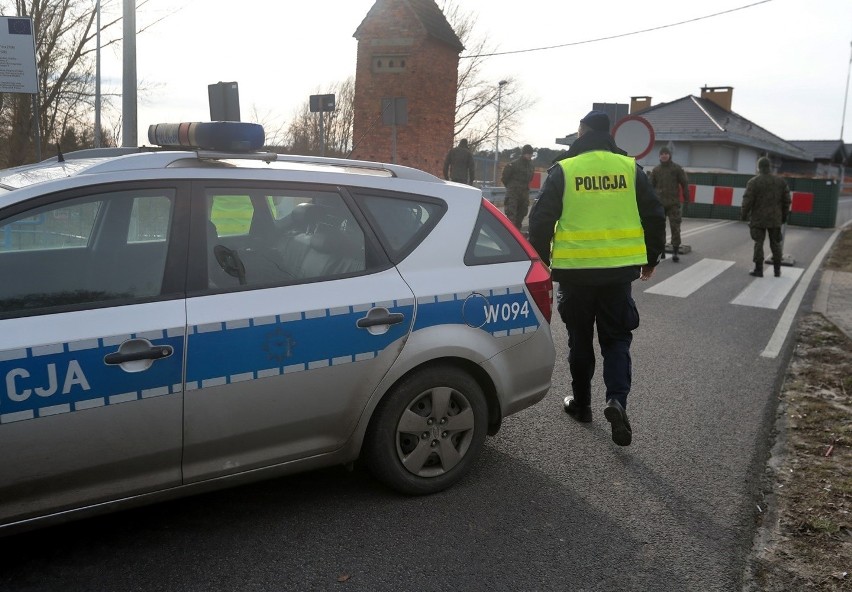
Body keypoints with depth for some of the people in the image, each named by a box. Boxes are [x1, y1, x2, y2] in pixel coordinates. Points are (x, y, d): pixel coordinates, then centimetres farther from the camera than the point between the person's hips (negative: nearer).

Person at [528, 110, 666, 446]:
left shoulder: (563, 170, -4)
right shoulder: (630, 169, 2)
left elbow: (541, 219, -5)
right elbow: (654, 216, 6)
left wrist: (541, 260, 6)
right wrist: (650, 258, 18)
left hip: (575, 270, -1)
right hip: (619, 270, 2)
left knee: (580, 338, 13)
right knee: (616, 337, 11)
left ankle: (581, 404, 23)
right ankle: (617, 399, -9)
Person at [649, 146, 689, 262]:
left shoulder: (676, 168, 1)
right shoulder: (656, 170, 8)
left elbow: (684, 183, 2)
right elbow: (651, 186, 10)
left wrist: (687, 199, -1)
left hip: (674, 203, -3)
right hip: (659, 203, 3)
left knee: (675, 227, -5)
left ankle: (675, 251, -1)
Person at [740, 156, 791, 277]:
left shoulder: (753, 182, -9)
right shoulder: (780, 181, 4)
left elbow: (748, 200, -11)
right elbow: (786, 200, 7)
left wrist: (744, 214, 1)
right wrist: (784, 215, 17)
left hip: (758, 219, -3)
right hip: (775, 219, 3)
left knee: (758, 244, 1)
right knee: (775, 244, 10)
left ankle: (758, 270, 2)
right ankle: (777, 270, 14)